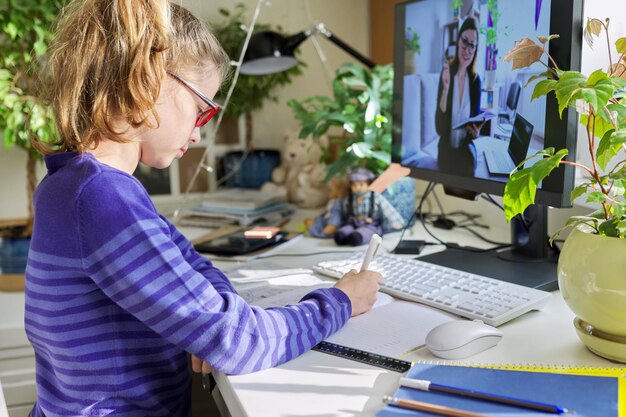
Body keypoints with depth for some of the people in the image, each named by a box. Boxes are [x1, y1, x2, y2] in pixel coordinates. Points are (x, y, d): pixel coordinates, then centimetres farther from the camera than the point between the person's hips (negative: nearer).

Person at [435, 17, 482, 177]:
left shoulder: (475, 80, -1)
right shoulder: (446, 72, -9)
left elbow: (476, 120, 9)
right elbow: (439, 127, -16)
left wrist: (476, 132, -16)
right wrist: (445, 88, -27)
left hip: (466, 147, 2)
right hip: (447, 147, -2)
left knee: (468, 169, -26)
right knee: (449, 170, -30)